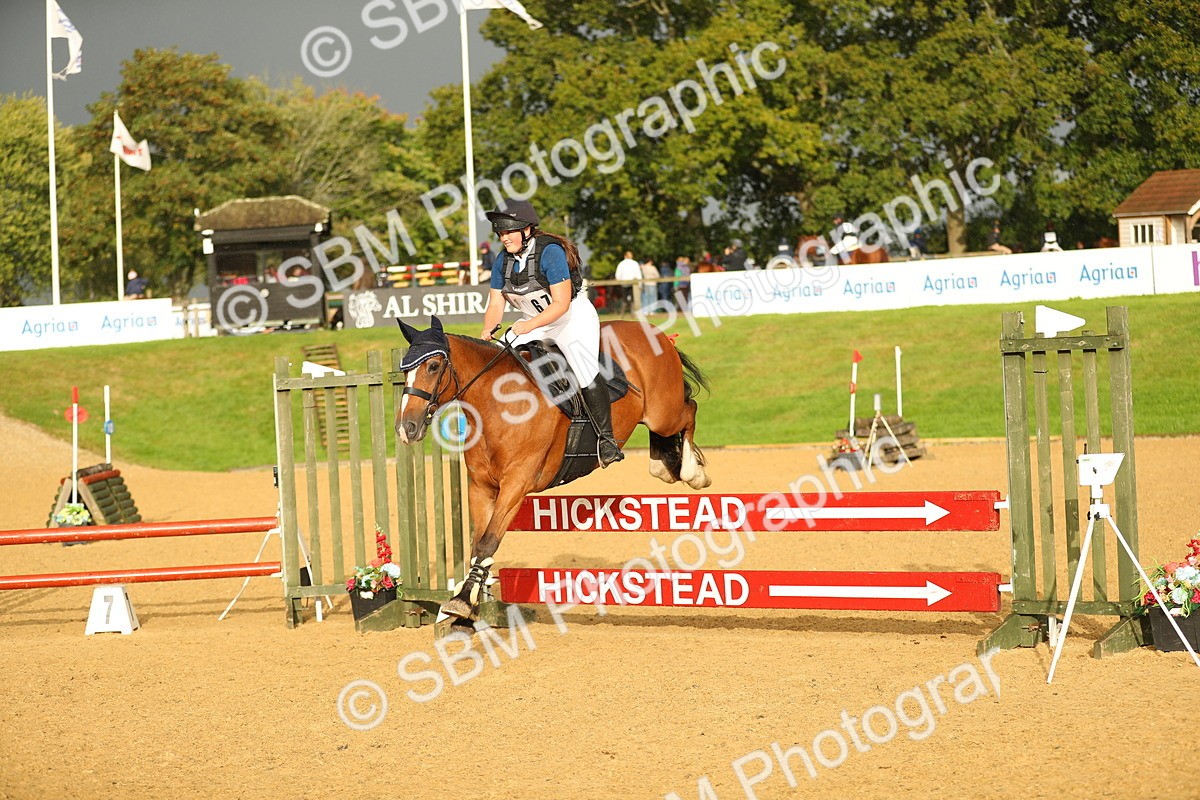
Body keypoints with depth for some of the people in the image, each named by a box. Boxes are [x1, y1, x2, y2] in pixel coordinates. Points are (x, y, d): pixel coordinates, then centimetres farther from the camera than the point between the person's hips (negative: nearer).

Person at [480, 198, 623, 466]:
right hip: (532, 322, 7)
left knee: (584, 369, -27)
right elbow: (496, 304, -1)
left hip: (573, 316, -7)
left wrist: (530, 325, -38)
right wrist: (488, 330, -22)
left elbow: (561, 304, -26)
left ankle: (606, 438, -19)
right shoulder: (502, 261, -3)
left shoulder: (550, 252, -23)